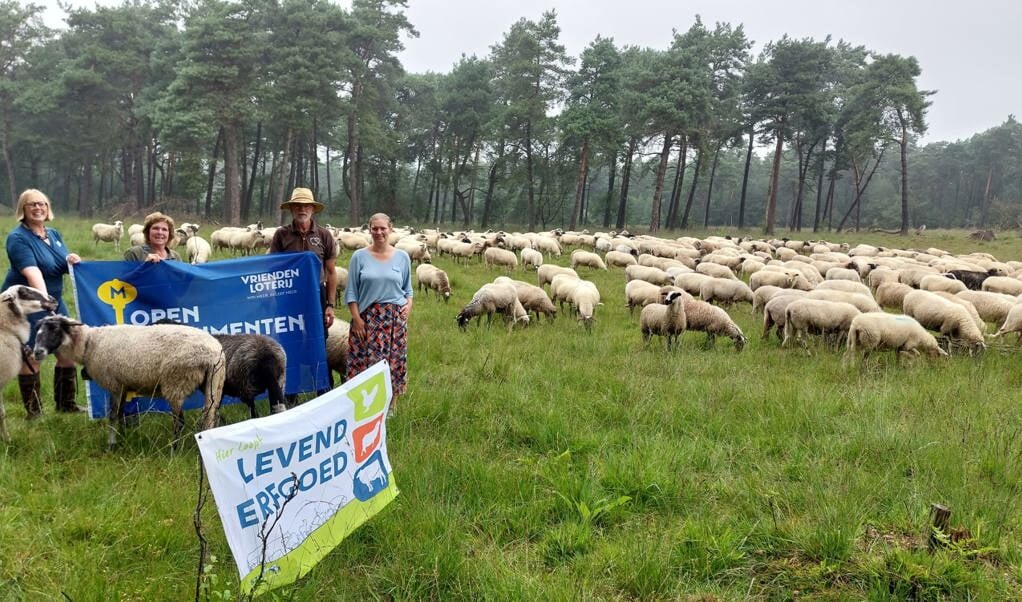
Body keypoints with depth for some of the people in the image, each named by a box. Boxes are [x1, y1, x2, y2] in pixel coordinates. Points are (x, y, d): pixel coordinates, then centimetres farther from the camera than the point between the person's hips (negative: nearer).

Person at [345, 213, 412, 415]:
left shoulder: (402, 257, 6)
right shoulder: (359, 257, 1)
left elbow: (407, 288, 15)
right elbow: (351, 292, 2)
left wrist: (409, 303, -5)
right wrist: (356, 318, -7)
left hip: (396, 318, 1)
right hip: (367, 317, -1)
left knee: (395, 360, 3)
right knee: (366, 360, -3)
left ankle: (392, 405, 15)